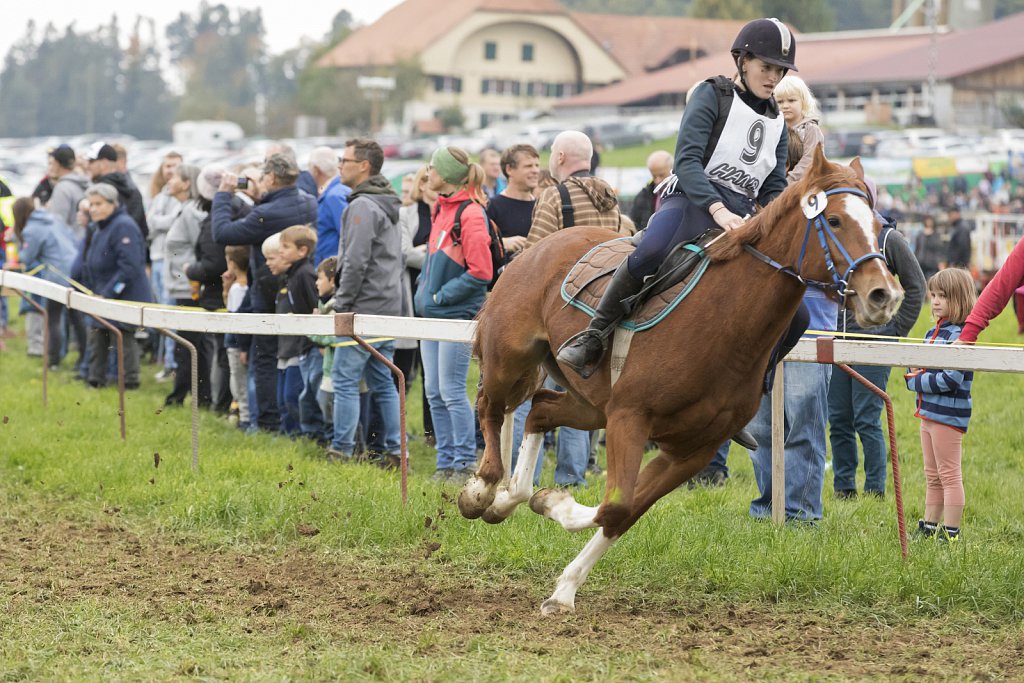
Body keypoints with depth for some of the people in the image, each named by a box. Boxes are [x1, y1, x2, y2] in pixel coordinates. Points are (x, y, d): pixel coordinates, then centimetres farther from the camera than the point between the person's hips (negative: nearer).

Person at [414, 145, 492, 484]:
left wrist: (440, 296, -14)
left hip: (458, 315, -9)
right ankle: (446, 462, 16)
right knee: (435, 392, 9)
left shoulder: (470, 214, -15)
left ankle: (465, 464, 2)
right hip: (433, 315, 9)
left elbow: (480, 272, -17)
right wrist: (424, 290, 11)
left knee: (452, 391, -6)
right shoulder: (441, 208, 12)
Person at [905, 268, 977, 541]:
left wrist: (916, 382, -14)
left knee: (950, 476, -3)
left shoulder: (960, 335, -17)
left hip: (949, 414, -9)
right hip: (929, 413, 9)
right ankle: (929, 527, 27)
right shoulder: (934, 331, 12)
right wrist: (914, 370, -1)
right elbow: (918, 363, 23)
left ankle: (951, 533, 2)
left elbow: (952, 378, -24)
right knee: (933, 478, 18)